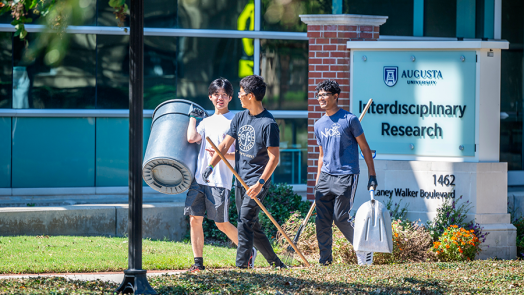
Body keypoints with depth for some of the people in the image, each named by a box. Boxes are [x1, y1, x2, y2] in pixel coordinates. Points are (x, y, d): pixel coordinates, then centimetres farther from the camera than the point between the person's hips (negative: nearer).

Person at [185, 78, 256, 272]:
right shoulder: (206, 121, 17)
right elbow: (191, 138, 0)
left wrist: (222, 155, -19)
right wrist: (192, 117, 11)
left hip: (220, 181, -5)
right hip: (199, 177, 5)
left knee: (221, 223, -2)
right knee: (195, 219, -1)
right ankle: (198, 262, 6)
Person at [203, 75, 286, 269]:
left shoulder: (268, 124, -14)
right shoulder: (240, 117, 8)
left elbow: (274, 158, -15)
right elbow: (225, 144, 9)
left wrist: (260, 183, -23)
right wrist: (211, 166, -4)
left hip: (258, 181, -8)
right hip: (241, 180, 8)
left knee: (245, 222, -17)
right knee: (252, 226, 11)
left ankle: (241, 265, -17)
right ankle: (275, 263, 21)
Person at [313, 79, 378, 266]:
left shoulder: (349, 120, -4)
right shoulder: (319, 125, 13)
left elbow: (365, 148, 0)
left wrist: (372, 176, -4)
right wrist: (318, 182, 18)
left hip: (346, 176, -6)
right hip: (326, 176, 6)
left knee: (340, 218, -10)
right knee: (322, 220, 1)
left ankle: (363, 250, 7)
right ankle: (325, 258, 9)